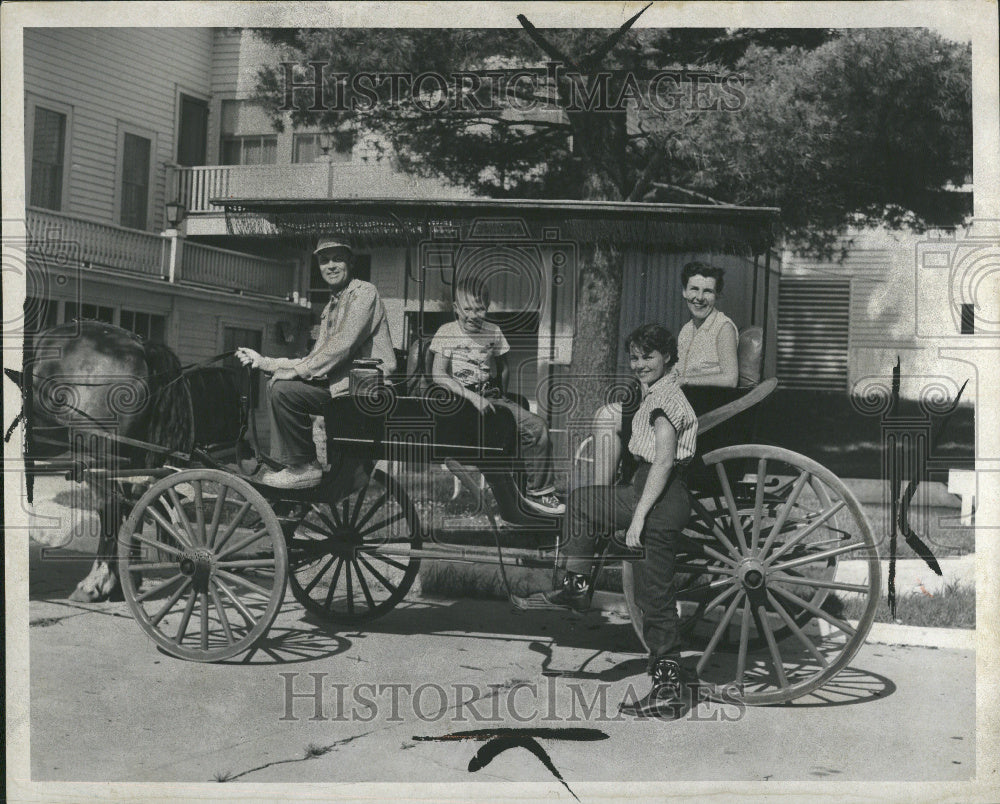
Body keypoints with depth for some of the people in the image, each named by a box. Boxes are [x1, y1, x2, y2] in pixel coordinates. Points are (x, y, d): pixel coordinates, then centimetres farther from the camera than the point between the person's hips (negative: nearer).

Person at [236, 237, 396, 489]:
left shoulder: (364, 292, -6)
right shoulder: (331, 307, 23)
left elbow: (342, 346, -19)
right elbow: (315, 360, 17)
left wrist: (296, 371, -17)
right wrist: (263, 362, 11)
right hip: (342, 382, 10)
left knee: (284, 390, -20)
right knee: (275, 385, 8)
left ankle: (304, 467, -9)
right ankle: (285, 460, 7)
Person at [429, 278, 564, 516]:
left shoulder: (494, 332, 10)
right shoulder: (447, 333, -2)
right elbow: (438, 374, -10)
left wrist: (496, 388, 3)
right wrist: (473, 397, -19)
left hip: (491, 398, 5)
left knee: (537, 426, -14)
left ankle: (537, 491, -5)